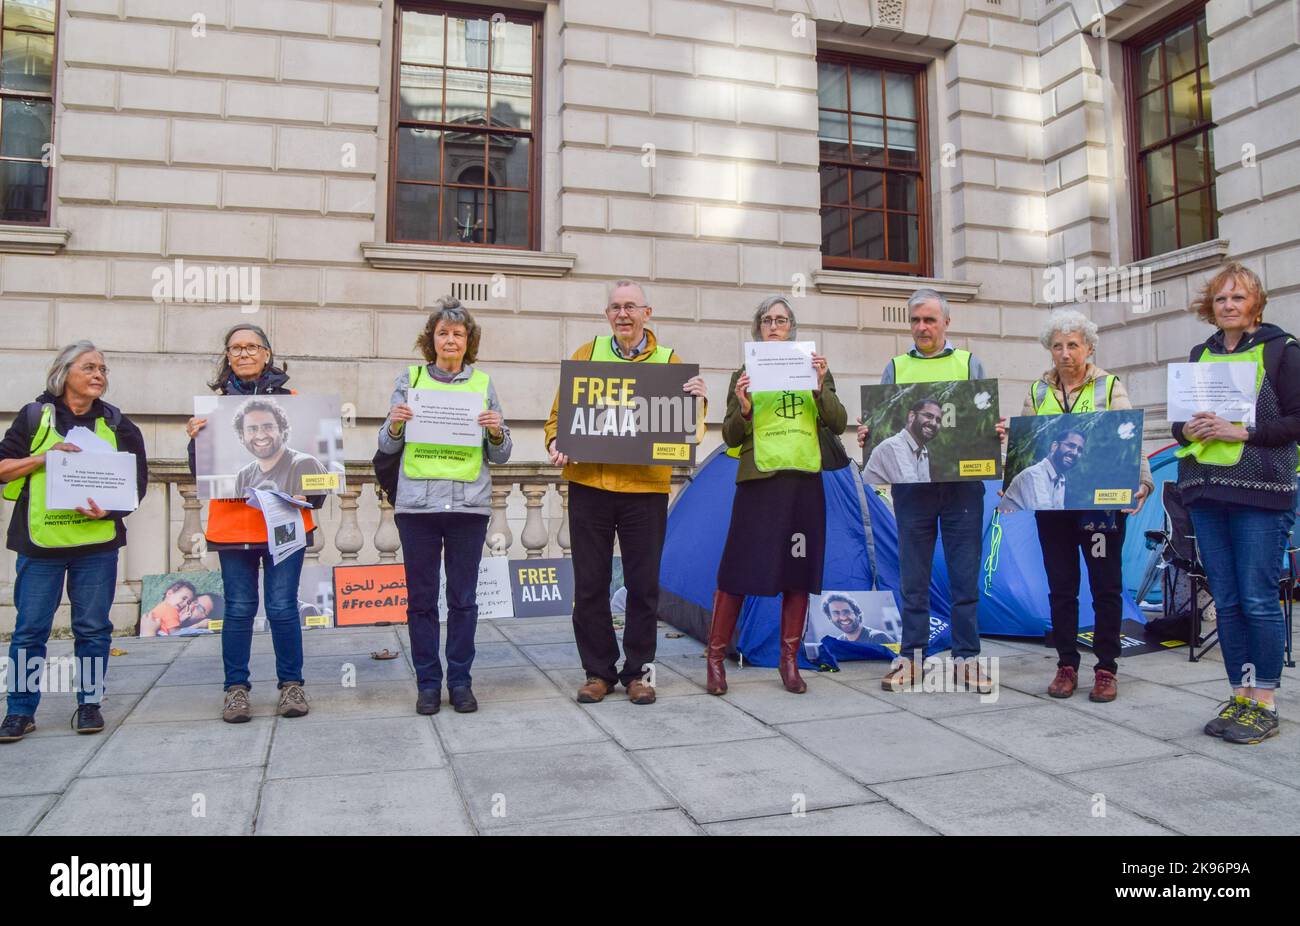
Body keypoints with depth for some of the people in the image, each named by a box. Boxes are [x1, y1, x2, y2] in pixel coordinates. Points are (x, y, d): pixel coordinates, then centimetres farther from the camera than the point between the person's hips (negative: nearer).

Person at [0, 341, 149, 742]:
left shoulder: (116, 423, 8)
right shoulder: (35, 416, 5)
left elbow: (137, 479, 6)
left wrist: (110, 508, -11)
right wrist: (44, 458, -12)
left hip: (97, 541, 1)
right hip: (40, 541, -1)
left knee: (93, 628, 5)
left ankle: (89, 703, 17)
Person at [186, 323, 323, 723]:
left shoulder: (291, 401, 6)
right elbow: (201, 471, 8)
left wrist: (314, 495, -10)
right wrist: (196, 438, -11)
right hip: (232, 524, 1)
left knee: (283, 607, 1)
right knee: (239, 609, 6)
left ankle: (290, 683, 15)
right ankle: (236, 687, 18)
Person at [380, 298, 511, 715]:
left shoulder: (483, 383, 9)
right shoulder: (409, 379, 7)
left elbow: (500, 455, 11)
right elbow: (388, 446, 10)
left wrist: (496, 432, -10)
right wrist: (395, 423, -10)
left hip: (469, 504, 0)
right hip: (417, 503, 0)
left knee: (463, 598, 5)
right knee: (421, 598, 6)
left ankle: (460, 681, 18)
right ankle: (428, 683, 18)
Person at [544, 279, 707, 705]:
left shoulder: (668, 361, 6)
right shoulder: (586, 354, 9)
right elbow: (560, 413, 10)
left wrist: (697, 400, -17)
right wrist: (556, 443, -9)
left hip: (646, 489, -1)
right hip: (588, 485, 1)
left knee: (643, 585, 6)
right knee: (590, 585, 6)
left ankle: (638, 671, 21)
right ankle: (598, 671, 21)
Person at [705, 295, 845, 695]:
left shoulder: (814, 369, 12)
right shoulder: (744, 375, 7)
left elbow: (838, 425, 3)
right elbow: (731, 438, 4)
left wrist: (820, 385, -11)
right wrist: (743, 407, -15)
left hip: (804, 480, 2)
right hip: (758, 480, -2)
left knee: (799, 571, 6)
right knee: (738, 569, -4)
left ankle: (789, 661, 17)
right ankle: (715, 659, 6)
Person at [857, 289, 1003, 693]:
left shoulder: (970, 364, 10)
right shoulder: (895, 368, 12)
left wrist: (997, 432, -13)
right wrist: (866, 436, -11)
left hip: (963, 484, 0)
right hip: (912, 485, 1)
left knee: (965, 577, 4)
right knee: (913, 578, 6)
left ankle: (967, 659, 15)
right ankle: (911, 659, 15)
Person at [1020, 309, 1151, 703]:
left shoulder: (1110, 387, 2)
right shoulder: (1038, 391, 10)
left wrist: (1142, 482, -20)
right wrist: (1012, 486, -4)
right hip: (1051, 503, 2)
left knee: (1106, 586, 5)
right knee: (1061, 587, 8)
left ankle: (1106, 669, 16)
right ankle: (1066, 666, 19)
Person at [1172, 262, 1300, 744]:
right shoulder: (1199, 355, 15)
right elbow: (1179, 419, 18)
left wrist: (1239, 431, -17)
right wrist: (1189, 430, -3)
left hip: (1260, 492, -5)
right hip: (1205, 491, 5)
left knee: (1258, 600, -3)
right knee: (1226, 601, 8)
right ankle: (1240, 696, 18)